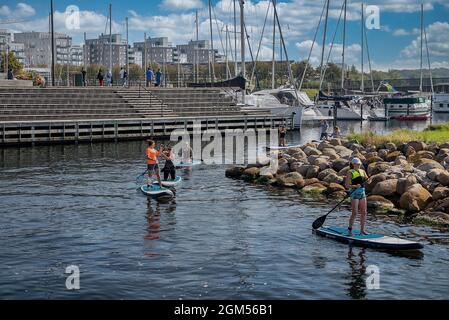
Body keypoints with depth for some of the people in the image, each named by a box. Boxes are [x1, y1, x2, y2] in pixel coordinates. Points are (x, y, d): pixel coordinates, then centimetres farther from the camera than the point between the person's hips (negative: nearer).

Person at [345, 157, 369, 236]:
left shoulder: (362, 171, 11)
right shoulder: (350, 173, -6)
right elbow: (346, 185, -11)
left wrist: (367, 179, -3)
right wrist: (355, 186, -26)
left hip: (362, 193, 6)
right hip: (354, 193, -6)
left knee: (364, 212, 6)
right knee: (354, 213, -8)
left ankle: (362, 230, 13)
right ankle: (350, 229, 4)